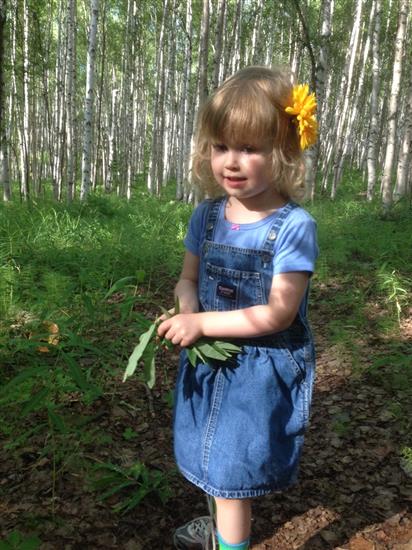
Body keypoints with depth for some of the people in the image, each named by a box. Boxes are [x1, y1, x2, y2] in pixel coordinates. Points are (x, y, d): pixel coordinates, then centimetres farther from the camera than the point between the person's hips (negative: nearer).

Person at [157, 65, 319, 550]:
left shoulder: (294, 226, -21)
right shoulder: (206, 215, -4)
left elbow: (277, 314, -22)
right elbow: (189, 279, 6)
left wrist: (202, 324, -23)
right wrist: (187, 310, -16)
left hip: (263, 369, -6)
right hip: (210, 361, 6)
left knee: (232, 465, 9)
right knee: (217, 457, 25)